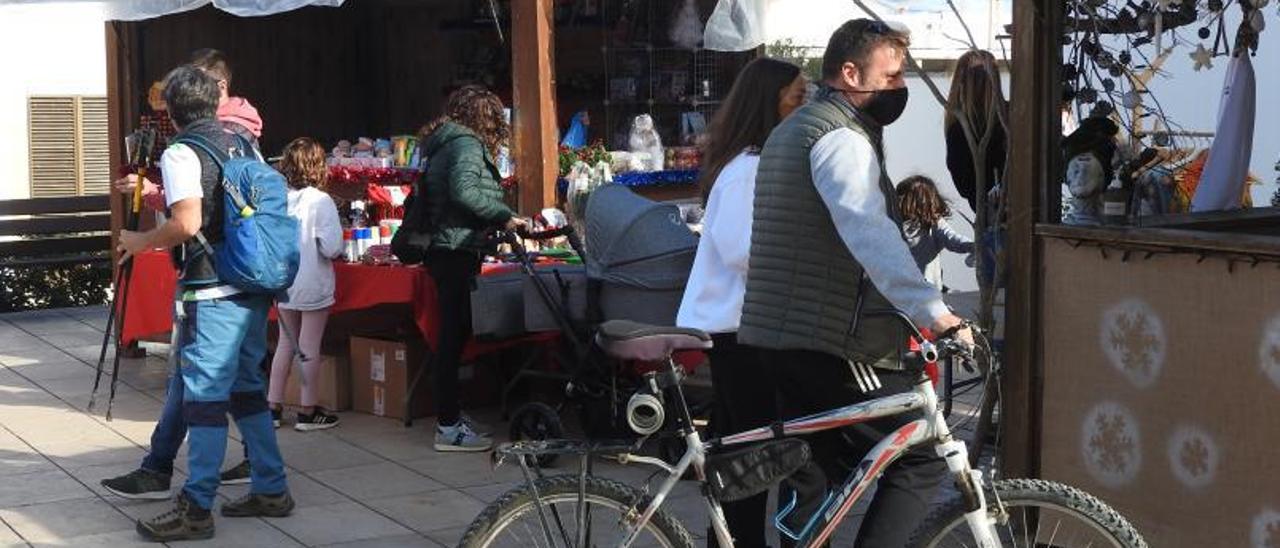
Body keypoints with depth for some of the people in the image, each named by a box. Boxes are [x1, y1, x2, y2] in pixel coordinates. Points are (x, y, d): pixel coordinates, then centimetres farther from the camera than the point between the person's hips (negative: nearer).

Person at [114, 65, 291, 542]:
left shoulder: (180, 154, -10)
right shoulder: (242, 145, 12)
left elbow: (187, 223, -21)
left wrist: (140, 242, -3)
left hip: (212, 295, -8)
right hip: (254, 289, 8)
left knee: (205, 396, -5)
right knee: (246, 389, 16)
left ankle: (196, 509, -2)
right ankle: (271, 490, 21)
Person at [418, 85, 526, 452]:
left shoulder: (443, 144, 20)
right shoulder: (466, 143, -9)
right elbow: (464, 190, -25)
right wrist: (503, 216, -17)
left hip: (444, 250, 10)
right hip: (456, 251, -10)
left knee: (453, 333, 15)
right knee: (454, 334, -9)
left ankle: (449, 413, 24)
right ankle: (449, 428, -7)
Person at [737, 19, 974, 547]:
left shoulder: (792, 130, 21)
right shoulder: (841, 137, -13)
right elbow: (872, 237, -29)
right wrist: (938, 315, -35)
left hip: (777, 333, 10)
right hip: (829, 341, -10)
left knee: (815, 473, 16)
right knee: (921, 457, -6)